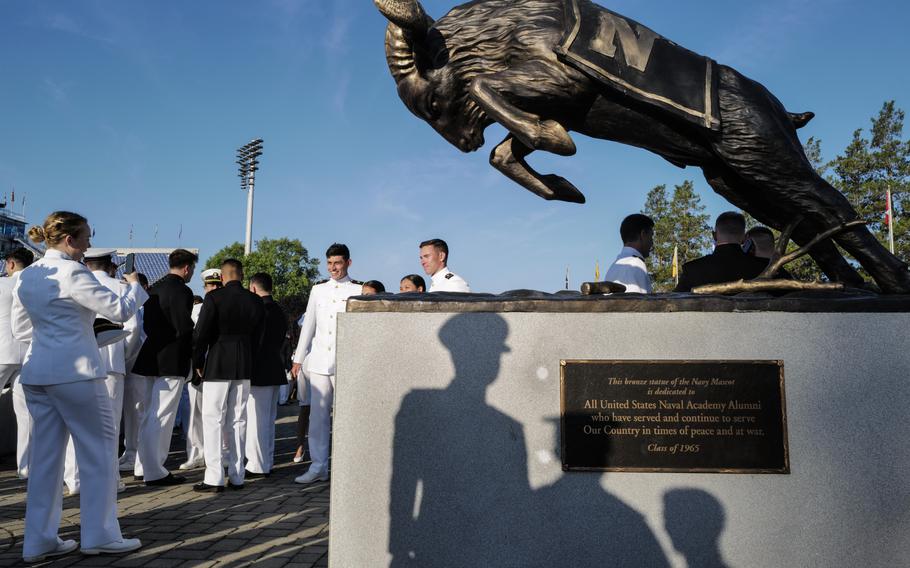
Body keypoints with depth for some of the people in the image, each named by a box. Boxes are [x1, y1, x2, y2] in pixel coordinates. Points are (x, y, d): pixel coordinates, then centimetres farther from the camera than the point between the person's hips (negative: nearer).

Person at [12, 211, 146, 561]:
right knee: (99, 451, 3)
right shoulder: (71, 272, -13)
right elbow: (120, 311, -14)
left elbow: (20, 330, 18)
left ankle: (39, 541, 16)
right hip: (75, 372, -8)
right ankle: (100, 535, 9)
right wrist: (135, 286, 4)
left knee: (46, 455, 11)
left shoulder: (26, 276, 11)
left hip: (36, 372, 8)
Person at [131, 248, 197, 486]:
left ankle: (143, 466, 26)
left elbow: (147, 324, 14)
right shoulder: (182, 291, -15)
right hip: (172, 360, -9)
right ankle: (154, 472, 2)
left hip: (152, 357, 9)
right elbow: (185, 328, -18)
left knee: (150, 414, 17)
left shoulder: (154, 288, 11)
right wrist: (194, 354, -3)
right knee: (161, 416, -4)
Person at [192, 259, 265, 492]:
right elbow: (256, 336, 9)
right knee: (238, 420, 10)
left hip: (217, 365, -4)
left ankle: (214, 477, 0)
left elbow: (201, 333, -9)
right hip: (244, 367, 5)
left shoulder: (214, 297, -10)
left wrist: (198, 363, 2)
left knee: (213, 420, 2)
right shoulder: (256, 301, 4)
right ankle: (237, 477, 13)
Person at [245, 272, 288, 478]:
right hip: (275, 372, 9)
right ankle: (267, 462, 22)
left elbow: (253, 342, -16)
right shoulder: (279, 311, 13)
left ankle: (258, 466, 0)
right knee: (268, 419, 15)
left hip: (259, 373, -9)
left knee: (256, 419, -4)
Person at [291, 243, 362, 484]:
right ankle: (318, 466, 12)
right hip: (319, 362, 4)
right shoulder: (318, 290, 14)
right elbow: (308, 325, 16)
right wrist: (299, 358, 14)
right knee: (318, 415, 4)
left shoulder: (359, 290, 2)